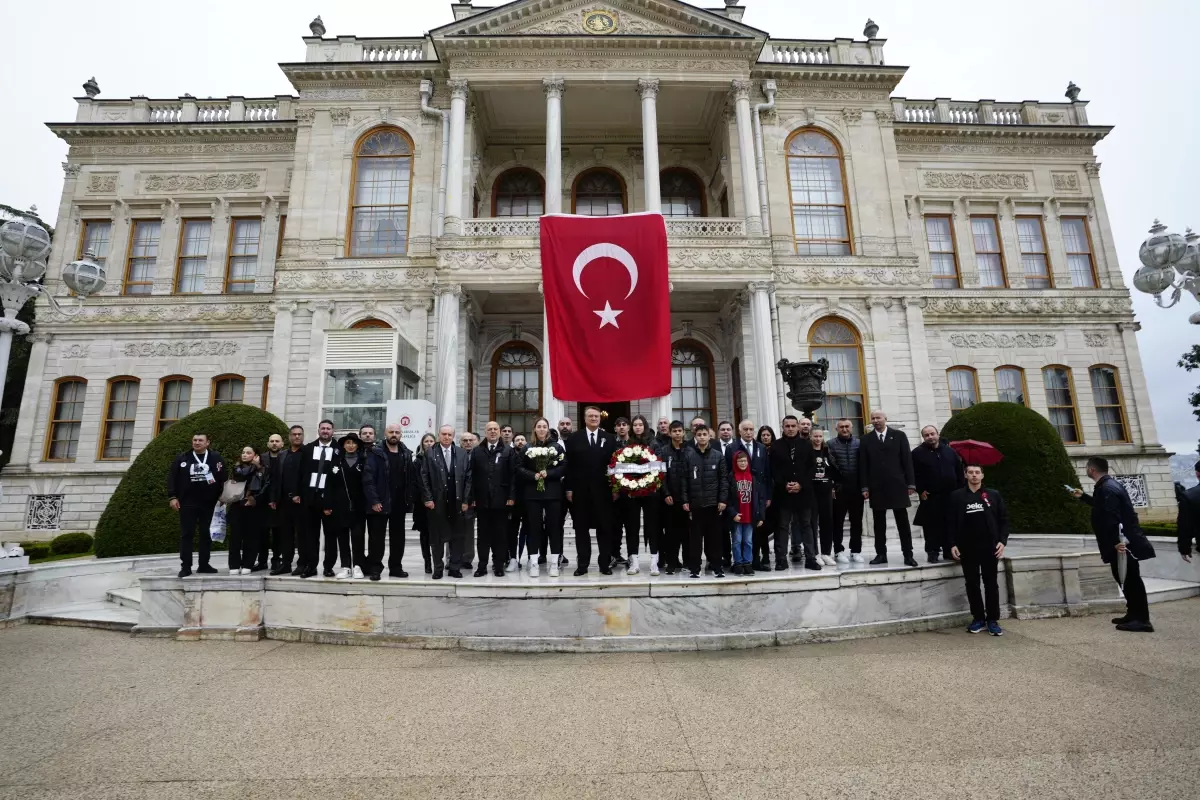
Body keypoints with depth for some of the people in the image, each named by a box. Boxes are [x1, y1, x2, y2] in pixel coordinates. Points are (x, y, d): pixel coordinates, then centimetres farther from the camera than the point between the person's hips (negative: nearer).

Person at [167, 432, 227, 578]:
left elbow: (223, 478, 4)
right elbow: (172, 478, 4)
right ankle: (185, 566, 4)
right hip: (187, 503, 0)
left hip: (209, 503, 0)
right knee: (186, 534, 0)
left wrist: (221, 497, -2)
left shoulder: (216, 458, 4)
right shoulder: (182, 458, 6)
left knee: (206, 534, 7)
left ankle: (204, 565, 14)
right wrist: (172, 497, -5)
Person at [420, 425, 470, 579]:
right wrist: (427, 498, -9)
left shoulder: (462, 454, 4)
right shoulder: (430, 453, 0)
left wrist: (466, 500, -3)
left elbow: (468, 478, 2)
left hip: (457, 502, 2)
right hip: (437, 502, -1)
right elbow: (424, 478, -1)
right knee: (437, 536, 6)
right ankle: (438, 568, 18)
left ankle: (455, 567, 18)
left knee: (457, 536, 7)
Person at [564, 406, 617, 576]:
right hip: (580, 490, 0)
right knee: (581, 528, 6)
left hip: (602, 490, 0)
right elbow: (569, 465, 2)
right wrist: (569, 488, -4)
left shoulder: (609, 438, 7)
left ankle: (605, 563, 14)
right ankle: (582, 564, 14)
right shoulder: (573, 438, 5)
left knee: (605, 528, 4)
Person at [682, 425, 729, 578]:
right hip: (695, 502, 0)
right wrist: (685, 500, -4)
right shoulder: (688, 455, 2)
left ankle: (717, 565, 17)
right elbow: (684, 479, 1)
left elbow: (724, 478, 3)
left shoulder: (718, 455, 4)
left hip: (713, 502, 1)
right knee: (695, 536, 4)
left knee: (715, 535, 7)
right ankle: (694, 567, 12)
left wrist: (723, 499, -4)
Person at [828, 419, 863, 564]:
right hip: (838, 489, -2)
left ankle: (856, 551, 17)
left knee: (857, 521, 7)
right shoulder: (831, 444, 0)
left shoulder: (859, 443, 5)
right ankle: (839, 551, 13)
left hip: (856, 488, 2)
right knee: (838, 521, 4)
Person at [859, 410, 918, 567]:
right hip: (876, 487, 1)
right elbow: (863, 465, 3)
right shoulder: (866, 439, 6)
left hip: (897, 485, -1)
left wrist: (911, 483, -4)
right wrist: (864, 487, -3)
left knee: (903, 521, 4)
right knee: (879, 522, 6)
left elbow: (907, 460, 2)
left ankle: (908, 555, 10)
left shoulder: (899, 435, 5)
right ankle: (881, 554, 11)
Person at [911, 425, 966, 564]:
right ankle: (932, 552, 5)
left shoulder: (950, 451, 11)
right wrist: (920, 490, -10)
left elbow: (959, 471, 13)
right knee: (932, 526, -2)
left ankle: (949, 551, 18)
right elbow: (913, 474, -5)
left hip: (951, 495, 4)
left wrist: (961, 489, 6)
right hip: (930, 496, -3)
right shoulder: (917, 453, -2)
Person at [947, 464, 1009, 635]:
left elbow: (1003, 520, 7)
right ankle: (978, 618, 17)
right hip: (967, 548, 0)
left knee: (991, 583, 5)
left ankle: (993, 620, 14)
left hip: (990, 547, 0)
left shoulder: (994, 495, 6)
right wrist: (952, 544, -4)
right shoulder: (955, 496, 3)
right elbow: (950, 522, 3)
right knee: (972, 584, 6)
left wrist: (1002, 541, -4)